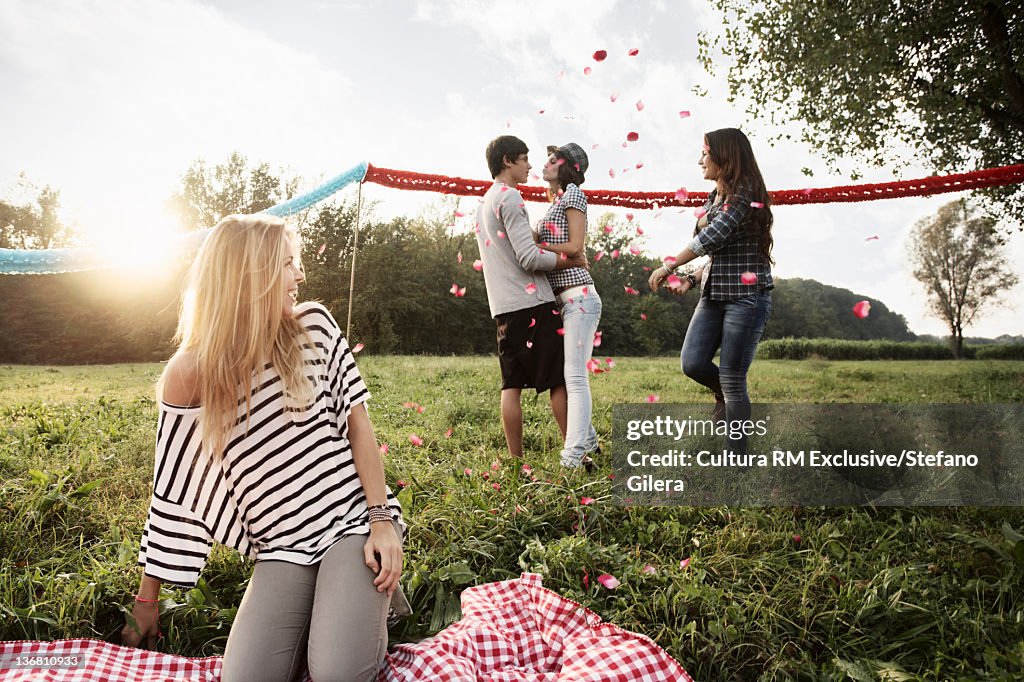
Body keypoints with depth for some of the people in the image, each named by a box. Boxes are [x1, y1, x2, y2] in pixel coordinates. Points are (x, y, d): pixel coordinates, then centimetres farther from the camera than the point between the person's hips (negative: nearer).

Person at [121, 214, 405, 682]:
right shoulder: (189, 375, -2)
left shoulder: (314, 326, 0)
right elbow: (175, 491, 6)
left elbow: (357, 422, 0)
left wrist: (382, 519, -9)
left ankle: (365, 606, 12)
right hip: (282, 547, 1)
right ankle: (311, 618, 13)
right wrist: (147, 600, 13)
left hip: (353, 519, -1)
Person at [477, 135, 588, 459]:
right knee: (559, 380, -1)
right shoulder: (510, 197, -8)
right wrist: (572, 261, -3)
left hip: (503, 307, 9)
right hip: (531, 302, -8)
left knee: (512, 385, 6)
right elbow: (530, 258, -15)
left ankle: (515, 460, 8)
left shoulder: (484, 204, 22)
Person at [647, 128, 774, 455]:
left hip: (746, 296, -7)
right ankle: (725, 394, 31)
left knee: (731, 380, -3)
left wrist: (669, 266, -14)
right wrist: (691, 279, 2)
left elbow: (712, 238, -20)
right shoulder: (713, 198, 16)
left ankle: (737, 459, 11)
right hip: (714, 294, 8)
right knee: (692, 364, -3)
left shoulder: (745, 194, -10)